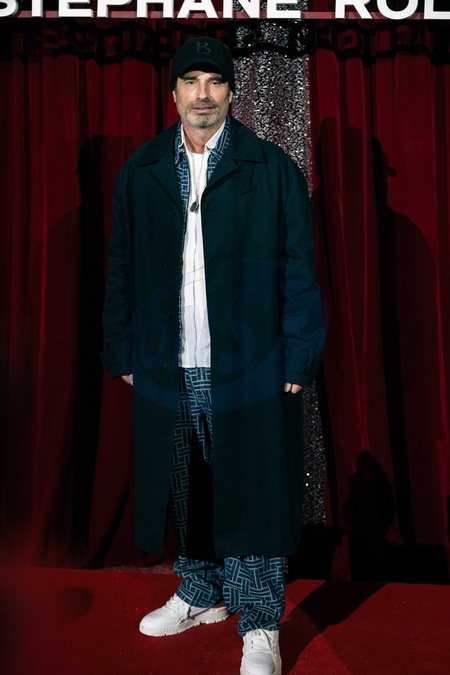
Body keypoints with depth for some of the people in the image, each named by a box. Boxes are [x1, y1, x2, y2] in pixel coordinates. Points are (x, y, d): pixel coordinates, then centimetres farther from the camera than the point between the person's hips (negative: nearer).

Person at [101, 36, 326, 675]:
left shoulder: (272, 168, 0)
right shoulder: (141, 171, 9)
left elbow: (298, 269, -2)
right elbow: (121, 268, 11)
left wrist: (299, 357, -7)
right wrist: (122, 351, 8)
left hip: (249, 365, -3)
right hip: (167, 366, 4)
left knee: (252, 490, 3)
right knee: (187, 490, 15)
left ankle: (260, 623, 19)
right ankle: (202, 594, 36)